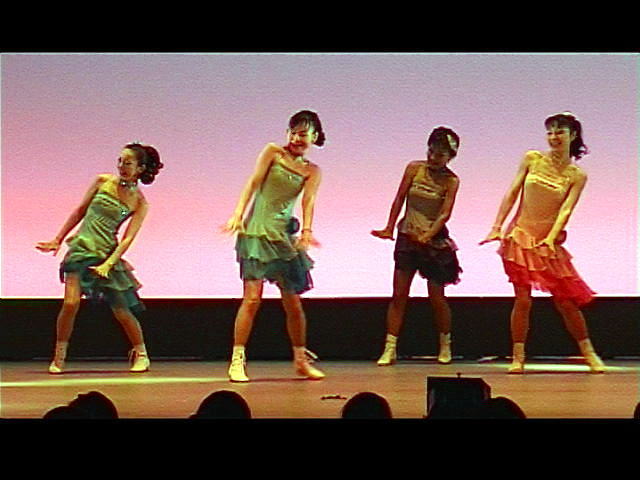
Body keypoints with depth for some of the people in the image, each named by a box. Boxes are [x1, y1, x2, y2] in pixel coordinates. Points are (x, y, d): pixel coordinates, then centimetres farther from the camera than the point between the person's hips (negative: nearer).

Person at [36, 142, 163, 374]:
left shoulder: (139, 203, -2)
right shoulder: (103, 181, 3)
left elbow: (128, 238, -7)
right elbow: (80, 211, 11)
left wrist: (109, 264, -19)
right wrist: (58, 240, 12)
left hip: (107, 253, -1)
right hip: (81, 248, 1)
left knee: (121, 310, 1)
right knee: (70, 303, -14)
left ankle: (141, 355, 23)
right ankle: (58, 358, -1)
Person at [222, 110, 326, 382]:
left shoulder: (312, 171, 11)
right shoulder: (273, 153, 4)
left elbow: (308, 202, -3)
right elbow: (254, 182, -4)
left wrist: (306, 232, -21)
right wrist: (238, 213, -17)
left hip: (285, 235, 4)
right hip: (257, 231, -3)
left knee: (293, 302, 8)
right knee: (252, 298, -11)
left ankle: (301, 360, 22)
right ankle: (237, 362, -7)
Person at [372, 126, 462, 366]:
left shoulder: (451, 181, -5)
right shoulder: (414, 168, 2)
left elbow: (445, 213, -14)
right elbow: (400, 198, 3)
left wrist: (428, 235, -29)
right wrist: (390, 228, -5)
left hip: (435, 241, -2)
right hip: (407, 237, 2)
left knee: (437, 296, 3)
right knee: (399, 294, -2)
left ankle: (445, 346, 23)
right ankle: (389, 349, -2)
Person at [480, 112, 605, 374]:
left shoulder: (577, 176, 1)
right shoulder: (532, 159, 2)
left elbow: (566, 209, -9)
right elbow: (512, 194, 2)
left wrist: (551, 238, -24)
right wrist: (496, 227, -4)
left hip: (548, 243, 0)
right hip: (520, 237, 0)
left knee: (566, 301, 2)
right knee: (523, 299, -6)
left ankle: (589, 354, 17)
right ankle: (518, 358, 3)